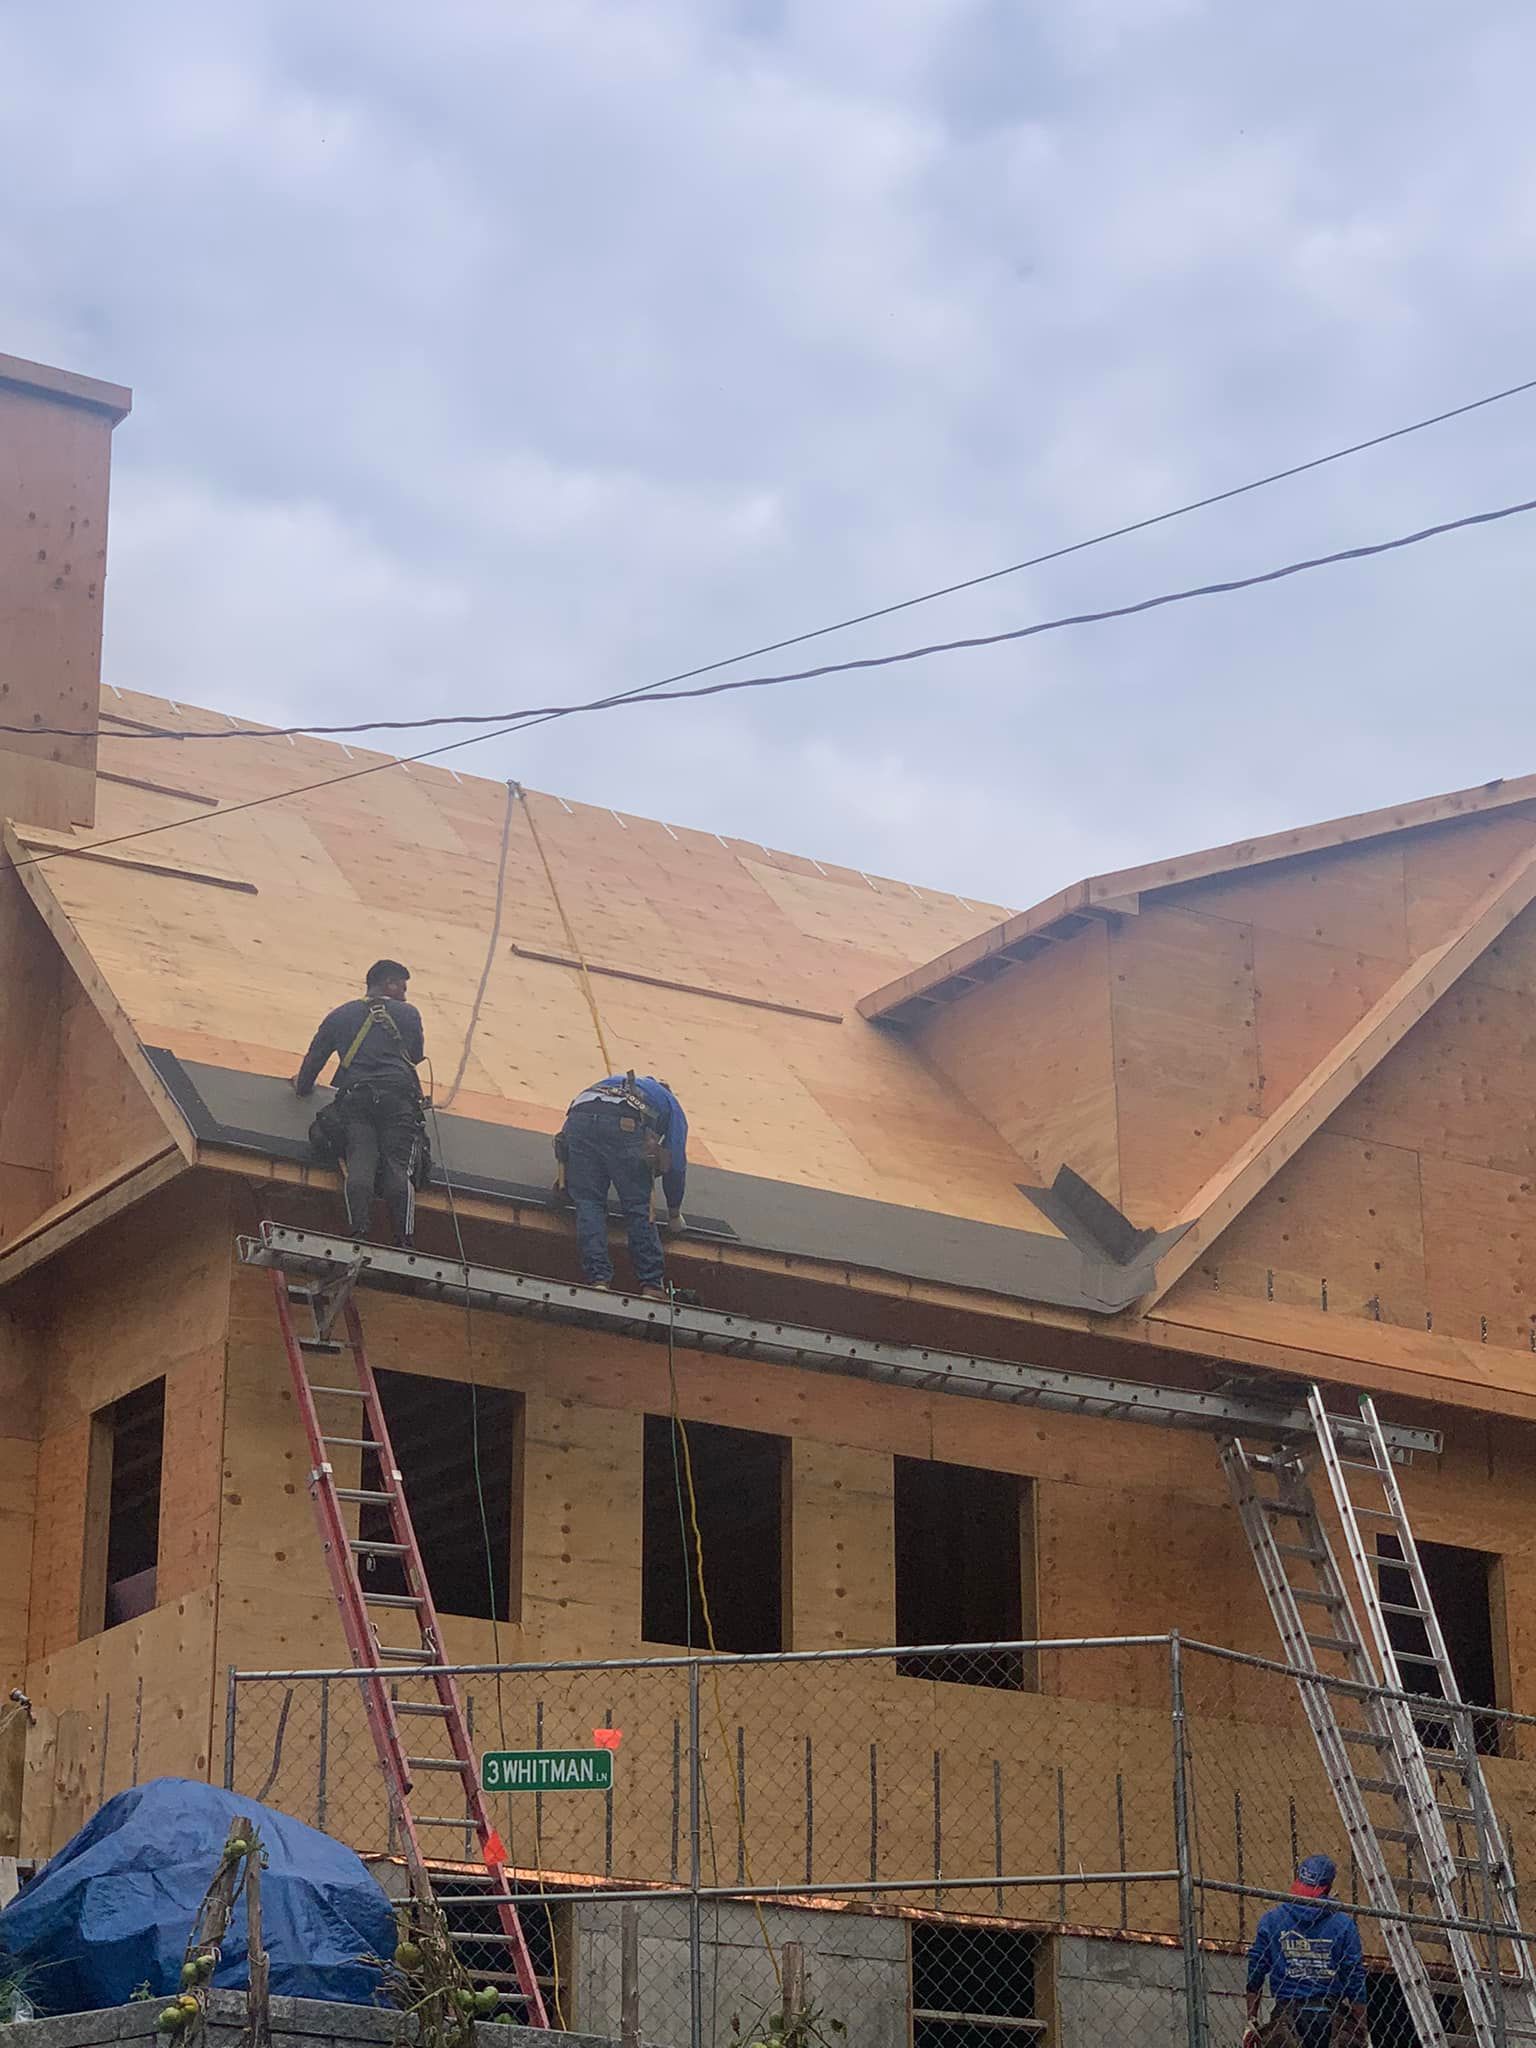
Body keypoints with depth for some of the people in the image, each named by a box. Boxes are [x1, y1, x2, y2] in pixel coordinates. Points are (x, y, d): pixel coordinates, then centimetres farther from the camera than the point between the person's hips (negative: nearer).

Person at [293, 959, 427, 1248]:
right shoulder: (408, 1014, 19)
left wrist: (302, 1086, 40)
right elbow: (417, 1055, 32)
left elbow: (314, 1058, 22)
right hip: (399, 1097, -1)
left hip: (354, 1097, 1)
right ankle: (403, 1242, -26)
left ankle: (359, 1233, -33)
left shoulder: (340, 1015, 23)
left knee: (360, 1166, -12)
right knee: (399, 1169, -12)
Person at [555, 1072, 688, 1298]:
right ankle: (652, 1285, 4)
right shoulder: (671, 1105, 32)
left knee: (588, 1203, 6)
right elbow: (676, 1164, 23)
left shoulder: (615, 1082, 45)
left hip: (578, 1117, 3)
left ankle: (598, 1279, -7)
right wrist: (675, 1215, 34)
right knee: (638, 1207, 7)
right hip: (624, 1125, -3)